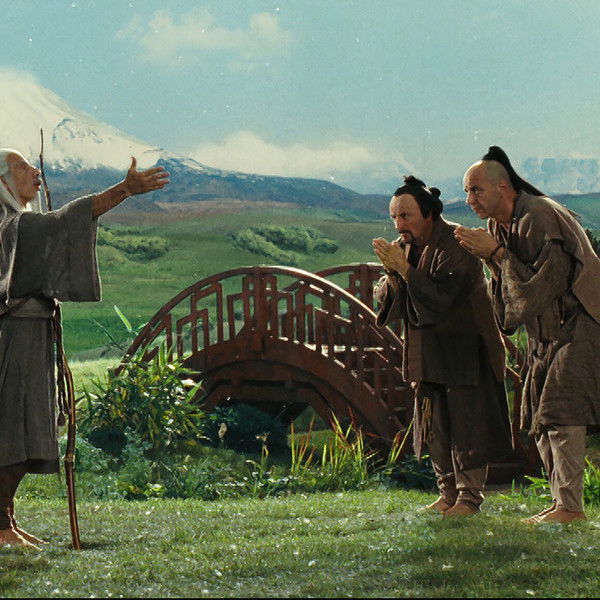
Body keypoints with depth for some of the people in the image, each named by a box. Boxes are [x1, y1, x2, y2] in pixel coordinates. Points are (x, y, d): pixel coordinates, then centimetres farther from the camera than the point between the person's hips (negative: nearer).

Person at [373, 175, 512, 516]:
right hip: (427, 352, 7)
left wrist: (405, 269, -27)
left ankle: (470, 497, 2)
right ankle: (448, 494, 18)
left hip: (465, 350, -7)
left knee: (467, 422, -6)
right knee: (434, 425, 9)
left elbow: (441, 297, -26)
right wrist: (392, 276, -16)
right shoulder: (405, 246, 5)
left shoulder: (455, 245, -18)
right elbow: (388, 301, 4)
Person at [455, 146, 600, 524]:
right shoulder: (499, 226, 9)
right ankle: (562, 502, 11)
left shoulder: (540, 217, -19)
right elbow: (510, 302, 11)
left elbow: (537, 287, -22)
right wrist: (490, 261, -5)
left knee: (560, 412, -17)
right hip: (546, 333, 10)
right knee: (539, 420, 6)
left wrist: (496, 253, -18)